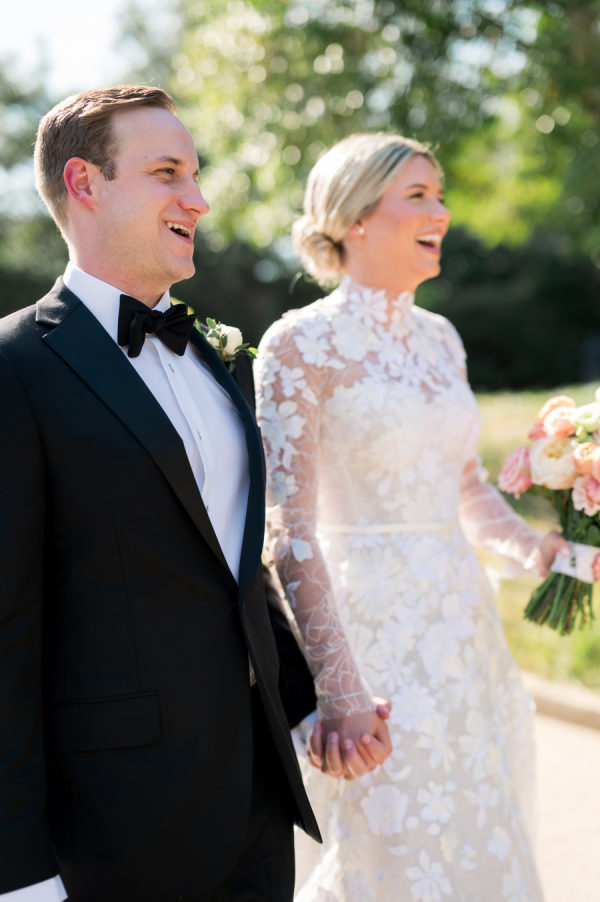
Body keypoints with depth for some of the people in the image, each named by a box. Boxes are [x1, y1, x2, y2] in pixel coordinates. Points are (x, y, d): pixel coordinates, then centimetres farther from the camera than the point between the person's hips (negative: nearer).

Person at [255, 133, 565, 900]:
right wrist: (336, 686, -25)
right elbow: (290, 527, -17)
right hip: (366, 625, -7)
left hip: (462, 624, 7)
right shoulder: (300, 345, -10)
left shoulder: (440, 338, 10)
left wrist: (530, 547, -2)